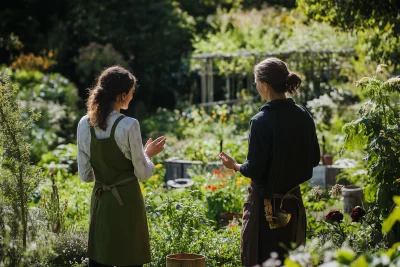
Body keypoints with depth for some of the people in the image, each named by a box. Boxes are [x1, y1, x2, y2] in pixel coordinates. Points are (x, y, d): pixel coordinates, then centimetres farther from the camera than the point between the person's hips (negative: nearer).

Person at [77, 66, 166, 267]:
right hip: (127, 201, -5)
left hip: (100, 200, 5)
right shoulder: (129, 125, -15)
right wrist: (148, 154, 10)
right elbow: (142, 173, -8)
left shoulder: (84, 125, 0)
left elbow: (85, 175, 6)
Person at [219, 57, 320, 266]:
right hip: (293, 198, 6)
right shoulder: (303, 116, 0)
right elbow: (313, 159, 8)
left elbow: (254, 170, -17)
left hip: (266, 202, -6)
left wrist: (235, 166, 2)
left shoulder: (262, 121, -19)